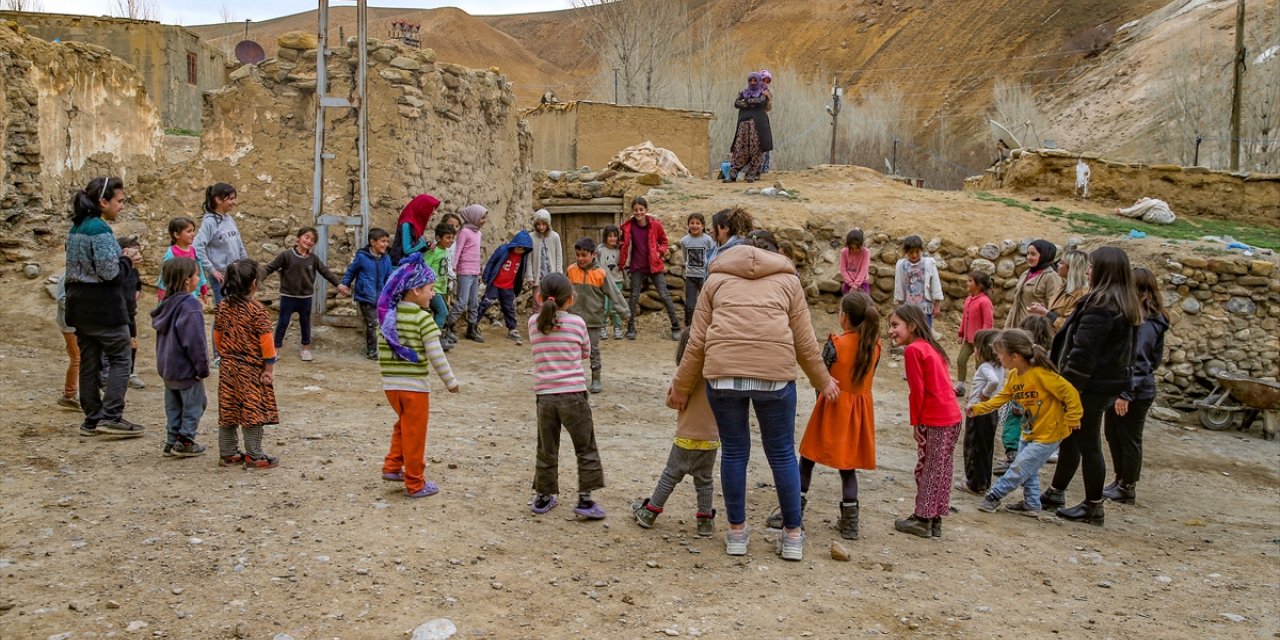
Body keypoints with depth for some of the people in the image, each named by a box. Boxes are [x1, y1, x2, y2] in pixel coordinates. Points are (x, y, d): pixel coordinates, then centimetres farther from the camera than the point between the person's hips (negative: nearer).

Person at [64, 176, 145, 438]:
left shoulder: (76, 229, 13)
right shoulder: (100, 230, -16)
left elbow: (80, 268, 17)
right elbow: (109, 272, -21)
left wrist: (123, 262, 11)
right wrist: (128, 263, -2)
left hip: (79, 306, 9)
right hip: (103, 307, -9)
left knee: (89, 362, 11)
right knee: (120, 359, -1)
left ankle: (92, 419, 16)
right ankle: (111, 416, -5)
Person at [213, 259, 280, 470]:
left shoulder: (223, 307, 1)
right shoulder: (256, 309, -17)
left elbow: (218, 337, 9)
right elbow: (266, 341, -17)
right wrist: (269, 367, -10)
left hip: (228, 367, 6)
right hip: (252, 369, -6)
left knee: (228, 411, 12)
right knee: (253, 411, 1)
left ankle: (227, 453, 22)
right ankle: (254, 456, 7)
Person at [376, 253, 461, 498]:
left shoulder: (386, 315, 4)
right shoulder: (423, 318, -15)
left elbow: (382, 350, 8)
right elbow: (436, 356, -16)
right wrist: (451, 382, -6)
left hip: (390, 383, 6)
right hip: (415, 385, -6)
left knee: (403, 425, 28)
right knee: (415, 434, 6)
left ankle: (392, 466, 26)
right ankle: (415, 484, 15)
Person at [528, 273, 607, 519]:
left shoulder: (534, 323, 2)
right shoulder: (577, 323, -4)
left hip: (544, 395, 3)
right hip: (573, 394, -3)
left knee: (547, 451, 16)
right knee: (586, 449, 10)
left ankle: (543, 497, 24)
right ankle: (585, 499, 9)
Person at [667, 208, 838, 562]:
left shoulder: (716, 279, 19)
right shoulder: (787, 279, 20)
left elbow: (697, 340, 14)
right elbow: (804, 340, 16)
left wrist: (680, 388, 21)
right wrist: (823, 381, 29)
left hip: (723, 372, 0)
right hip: (775, 372, 0)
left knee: (734, 451, 14)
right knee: (782, 452, 13)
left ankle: (737, 531, 24)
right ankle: (793, 535, 21)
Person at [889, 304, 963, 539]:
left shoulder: (913, 349, -12)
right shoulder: (930, 347, 15)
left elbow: (917, 390, -14)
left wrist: (915, 421, -6)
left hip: (934, 421, -9)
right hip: (951, 416, 9)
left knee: (927, 469, 2)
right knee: (939, 470, 15)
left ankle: (923, 520, 11)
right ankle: (934, 519, 24)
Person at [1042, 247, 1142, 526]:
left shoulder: (1100, 305, -21)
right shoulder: (1124, 305, 11)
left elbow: (1083, 351, -24)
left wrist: (1067, 386, -20)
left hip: (1092, 387, -10)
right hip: (1109, 384, 10)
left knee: (1087, 444, 1)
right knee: (1071, 438, 19)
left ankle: (1093, 508, 12)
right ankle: (1055, 493, 31)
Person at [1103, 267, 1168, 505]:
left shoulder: (1143, 322, -21)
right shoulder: (1151, 319, 9)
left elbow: (1137, 361, -25)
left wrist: (1125, 393, -26)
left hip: (1134, 393, -9)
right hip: (1121, 388, 9)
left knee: (1129, 439, 4)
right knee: (1114, 434, 18)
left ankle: (1127, 488, 17)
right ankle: (1120, 481, 30)